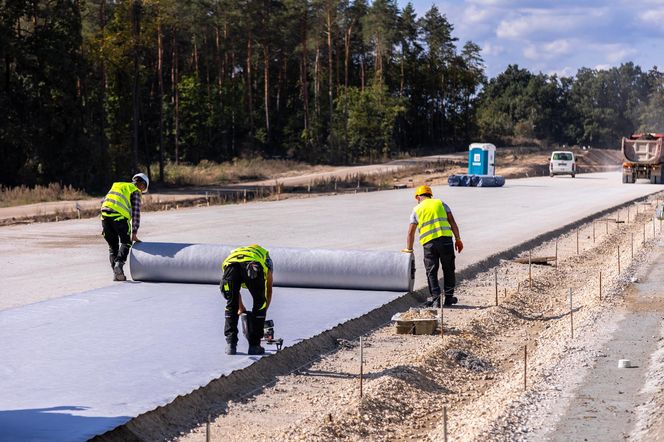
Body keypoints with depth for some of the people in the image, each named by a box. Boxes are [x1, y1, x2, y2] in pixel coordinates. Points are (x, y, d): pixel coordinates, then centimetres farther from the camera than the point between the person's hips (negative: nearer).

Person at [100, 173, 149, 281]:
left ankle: (116, 273, 10)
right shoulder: (136, 192, 11)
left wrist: (104, 225, 23)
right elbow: (136, 213, 3)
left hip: (105, 215, 5)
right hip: (119, 217, -5)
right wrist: (134, 233, 1)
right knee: (126, 243, 10)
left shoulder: (116, 185, 29)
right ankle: (119, 263, -15)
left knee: (113, 246, 15)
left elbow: (103, 202, 23)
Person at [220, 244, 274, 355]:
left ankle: (230, 345, 15)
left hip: (230, 264, 2)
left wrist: (241, 308, 66)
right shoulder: (266, 257, 42)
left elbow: (235, 288, 55)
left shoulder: (235, 252, 48)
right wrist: (263, 311, 51)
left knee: (231, 306, 20)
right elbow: (269, 290, 43)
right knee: (260, 304, 17)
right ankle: (254, 346, 18)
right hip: (253, 265, -2)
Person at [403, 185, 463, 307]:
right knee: (448, 270, 13)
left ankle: (436, 299, 1)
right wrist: (458, 239, 7)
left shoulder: (417, 210, 13)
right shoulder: (441, 203, 14)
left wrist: (409, 249, 19)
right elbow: (452, 222, 6)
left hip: (429, 243, -1)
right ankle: (449, 297, 16)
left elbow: (410, 233, 11)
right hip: (445, 239, 1)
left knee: (431, 272, 7)